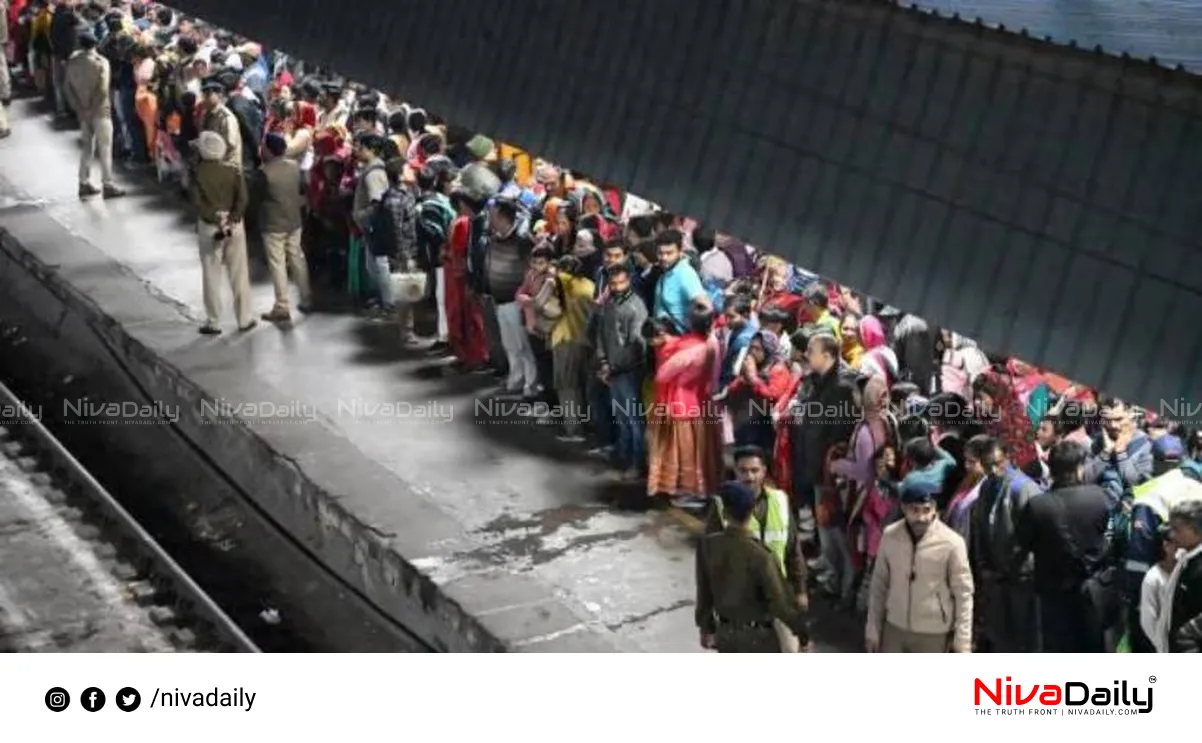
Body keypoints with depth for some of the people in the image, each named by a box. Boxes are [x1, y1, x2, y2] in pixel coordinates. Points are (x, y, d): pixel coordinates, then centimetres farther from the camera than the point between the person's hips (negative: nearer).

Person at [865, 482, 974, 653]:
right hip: (895, 627, 3)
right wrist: (872, 630, 4)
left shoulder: (951, 543, -17)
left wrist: (963, 642, -10)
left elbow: (963, 594, -10)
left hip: (933, 633, -3)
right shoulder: (889, 536, -8)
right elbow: (879, 585, 3)